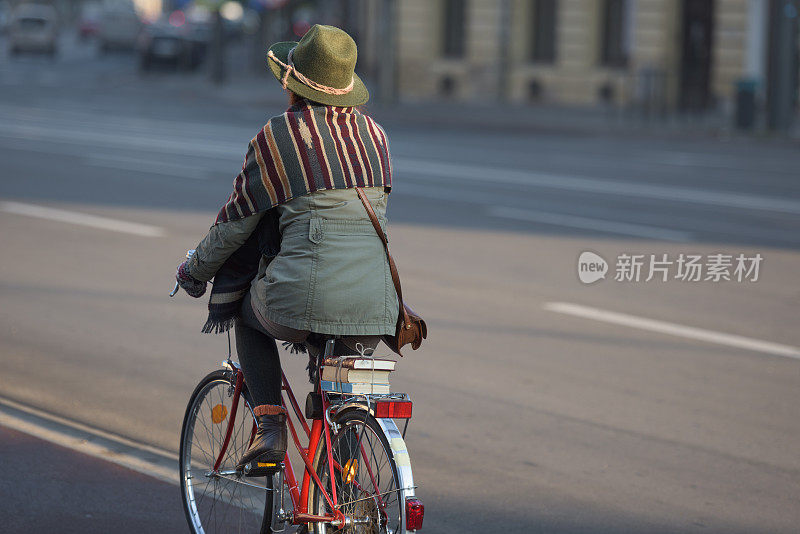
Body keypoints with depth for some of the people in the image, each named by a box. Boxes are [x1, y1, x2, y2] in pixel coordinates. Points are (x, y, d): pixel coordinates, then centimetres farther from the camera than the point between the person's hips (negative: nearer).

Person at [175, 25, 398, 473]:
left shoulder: (277, 136, 0)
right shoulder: (375, 134, 14)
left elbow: (236, 222, 9)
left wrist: (195, 271, 26)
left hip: (304, 298, -4)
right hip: (374, 310, 4)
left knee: (250, 309, 29)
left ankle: (270, 428, 14)